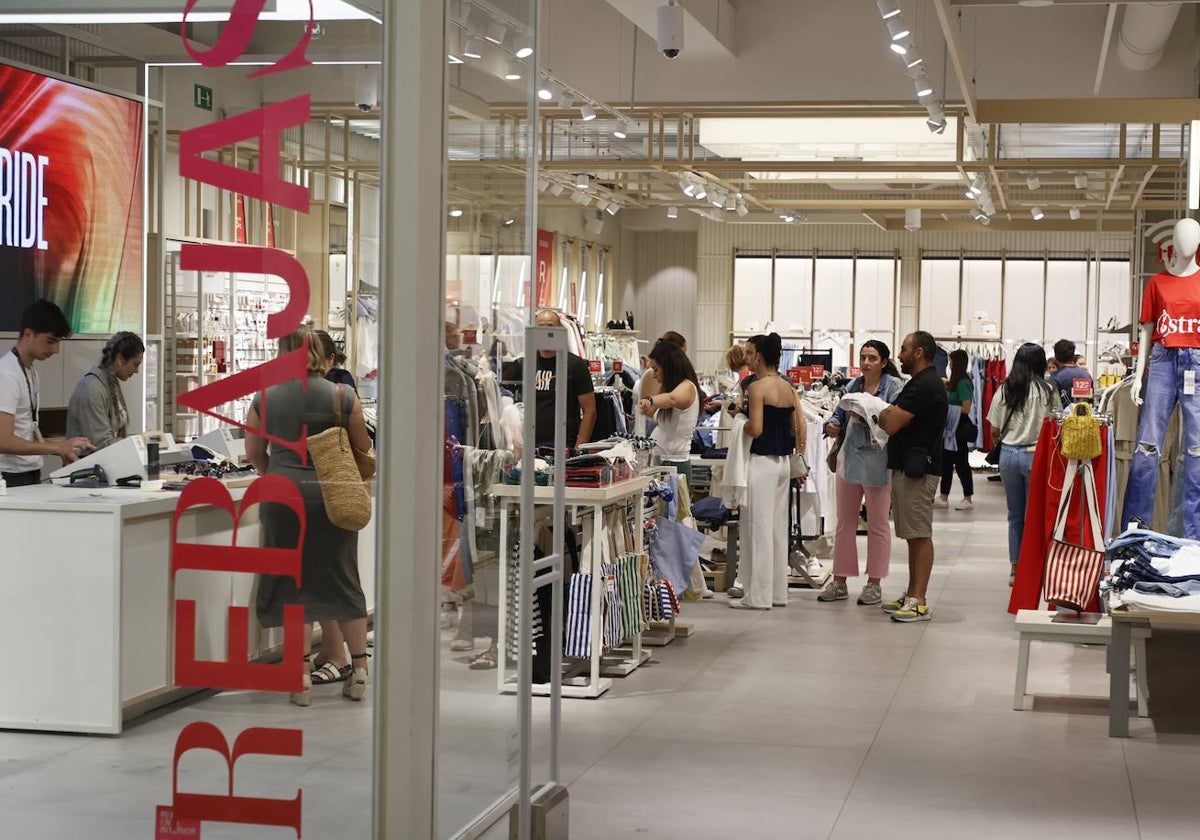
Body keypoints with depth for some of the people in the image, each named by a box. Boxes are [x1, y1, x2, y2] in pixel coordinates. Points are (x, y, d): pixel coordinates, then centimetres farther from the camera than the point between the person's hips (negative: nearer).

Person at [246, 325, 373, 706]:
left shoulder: (265, 399, 0)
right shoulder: (343, 397, -2)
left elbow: (254, 453, 11)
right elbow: (363, 448, 9)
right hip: (334, 494, 1)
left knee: (293, 583, 7)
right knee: (343, 581, 12)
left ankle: (301, 675, 4)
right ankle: (359, 670, 14)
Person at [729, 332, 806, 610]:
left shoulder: (758, 387, -13)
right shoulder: (789, 388, 10)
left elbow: (755, 429, -19)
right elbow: (801, 428, 10)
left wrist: (739, 419, 1)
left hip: (762, 461, -8)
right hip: (783, 462, 8)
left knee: (759, 528, -3)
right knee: (778, 528, 13)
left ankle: (759, 595, -1)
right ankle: (778, 592, 18)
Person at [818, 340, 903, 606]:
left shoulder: (893, 386, -8)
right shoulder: (852, 386, 11)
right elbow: (840, 414, 15)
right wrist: (832, 425, -6)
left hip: (877, 462, -6)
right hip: (850, 459, 6)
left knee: (877, 525, 5)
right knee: (845, 523, 12)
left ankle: (874, 583, 13)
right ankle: (839, 581, 20)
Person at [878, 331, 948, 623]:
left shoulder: (925, 385, -16)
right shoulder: (924, 383, 19)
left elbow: (892, 423, -19)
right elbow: (896, 419, 19)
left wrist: (873, 414, -1)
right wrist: (886, 414, 1)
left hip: (916, 470, -11)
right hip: (907, 467, 11)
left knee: (920, 535, -9)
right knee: (914, 535, 14)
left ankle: (919, 602, -10)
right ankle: (911, 595, 19)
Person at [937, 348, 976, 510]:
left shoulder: (963, 383, -17)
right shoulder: (956, 382, 10)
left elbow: (966, 409, -20)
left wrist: (947, 408, -13)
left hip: (960, 428, -10)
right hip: (952, 427, 10)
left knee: (960, 462, -1)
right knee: (946, 461, 12)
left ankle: (968, 499, 7)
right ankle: (944, 497, 17)